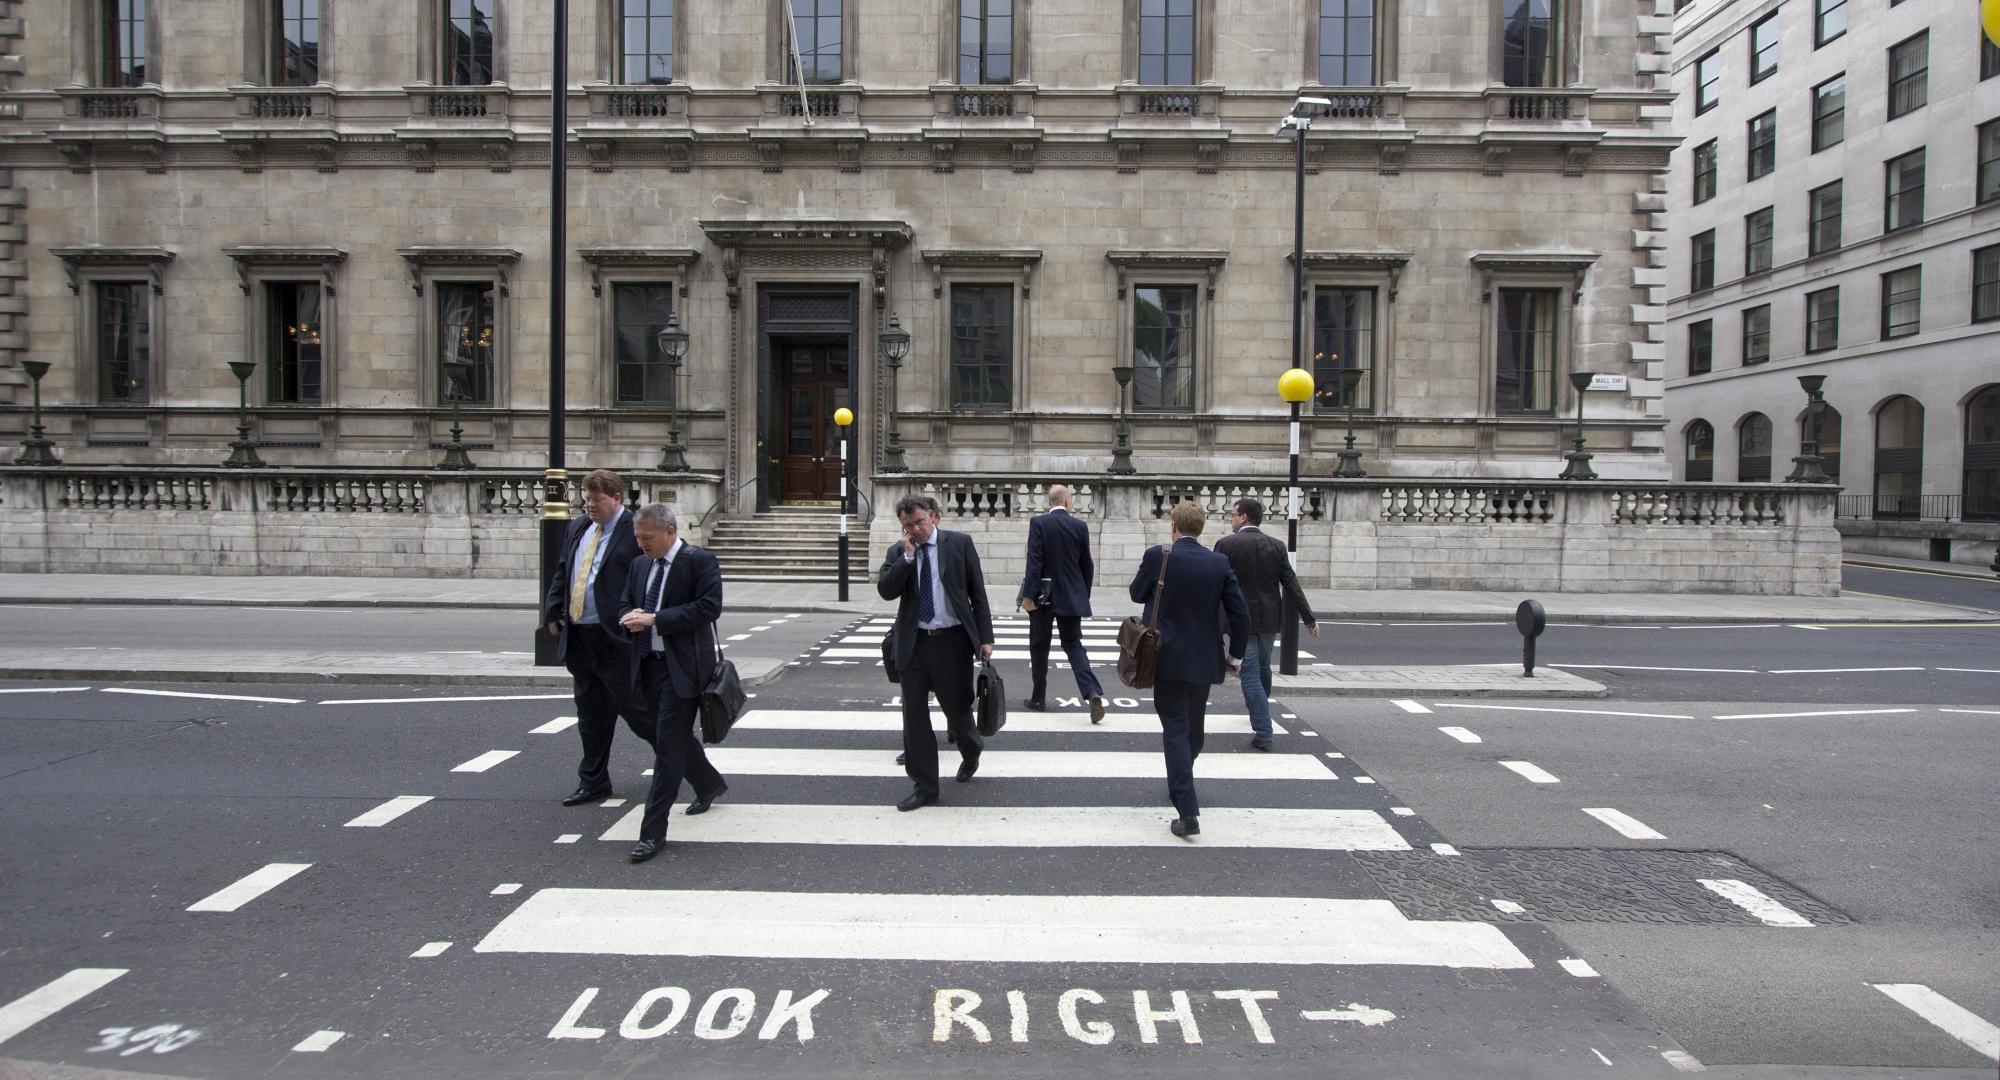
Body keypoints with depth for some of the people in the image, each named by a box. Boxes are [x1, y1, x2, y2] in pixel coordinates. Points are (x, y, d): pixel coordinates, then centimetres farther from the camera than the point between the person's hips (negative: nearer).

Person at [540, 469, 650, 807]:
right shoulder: (577, 528, 14)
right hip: (578, 637, 7)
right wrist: (553, 612, 10)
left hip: (616, 640, -7)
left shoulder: (636, 530, -11)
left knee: (634, 708, 1)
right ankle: (593, 782, 25)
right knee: (591, 715, 15)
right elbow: (561, 574, 20)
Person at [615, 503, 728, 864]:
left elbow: (709, 606, -20)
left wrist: (654, 618, -22)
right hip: (649, 665, 8)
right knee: (674, 737, 21)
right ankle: (709, 785, 46)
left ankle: (653, 832, -6)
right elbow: (625, 606, 18)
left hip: (682, 667, -8)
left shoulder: (700, 561, -10)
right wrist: (631, 617, -7)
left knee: (669, 746, -9)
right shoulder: (639, 564, 12)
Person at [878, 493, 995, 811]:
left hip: (952, 641, -2)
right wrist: (907, 556, -15)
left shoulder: (959, 543, -2)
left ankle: (971, 752, 42)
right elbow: (886, 591, -8)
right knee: (914, 716, 4)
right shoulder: (897, 552, 6)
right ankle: (924, 787, 14)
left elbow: (977, 592, -1)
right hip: (914, 644, 3)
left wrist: (985, 637, -6)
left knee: (957, 708, 8)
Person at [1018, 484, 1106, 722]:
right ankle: (1093, 693, -11)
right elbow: (1087, 565, 7)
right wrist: (1084, 596, 18)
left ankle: (1038, 698, 18)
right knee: (1073, 644, 7)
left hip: (1043, 597, -2)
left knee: (1039, 648, 11)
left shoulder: (1038, 523, -8)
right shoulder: (1080, 526, 1)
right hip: (1072, 597, 2)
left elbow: (1034, 560, -15)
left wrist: (1028, 594, -14)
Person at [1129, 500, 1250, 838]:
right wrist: (1235, 656, 9)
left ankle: (1187, 811, -11)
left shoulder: (1157, 556, -11)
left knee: (1175, 731, -2)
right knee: (1194, 729, 21)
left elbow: (1137, 594, 5)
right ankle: (1180, 783, 43)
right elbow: (1240, 614, -3)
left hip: (1167, 660, -3)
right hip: (1204, 661, 3)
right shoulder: (1219, 563, -3)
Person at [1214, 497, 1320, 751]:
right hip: (1270, 619, 5)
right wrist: (1308, 618, 3)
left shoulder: (1226, 544, -11)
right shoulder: (1276, 545, 0)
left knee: (1250, 673, -2)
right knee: (1263, 665, 25)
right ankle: (1259, 705, 50)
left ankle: (1263, 734, -6)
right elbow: (1291, 584, -1)